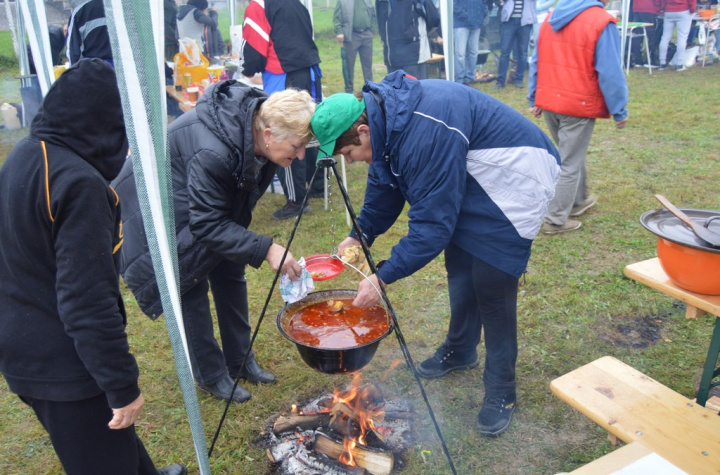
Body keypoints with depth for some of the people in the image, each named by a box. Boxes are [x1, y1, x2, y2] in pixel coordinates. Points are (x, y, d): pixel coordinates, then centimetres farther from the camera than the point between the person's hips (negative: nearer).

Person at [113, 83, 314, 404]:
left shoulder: (264, 119, -18)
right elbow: (207, 225, -35)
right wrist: (265, 250, -40)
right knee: (189, 284, -4)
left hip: (218, 200, 8)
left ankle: (240, 360, 23)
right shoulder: (212, 153, -42)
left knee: (230, 272, 8)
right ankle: (211, 376, 14)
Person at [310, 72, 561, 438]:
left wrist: (383, 278, -27)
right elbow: (383, 183, 11)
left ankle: (501, 392, 8)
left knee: (491, 284, -9)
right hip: (468, 179, 10)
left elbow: (433, 222, -32)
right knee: (459, 267, 15)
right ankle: (460, 350, 37)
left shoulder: (426, 133, -35)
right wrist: (360, 236, 6)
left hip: (512, 176, -9)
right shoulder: (384, 118, -5)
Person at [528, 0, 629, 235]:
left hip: (548, 102, 7)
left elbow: (536, 62, 13)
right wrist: (620, 111, -5)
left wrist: (534, 99, 18)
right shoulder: (602, 22, -12)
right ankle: (556, 220, 7)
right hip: (579, 105, -7)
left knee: (573, 154, 24)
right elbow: (610, 73, -14)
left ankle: (578, 200, 39)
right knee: (570, 163, 2)